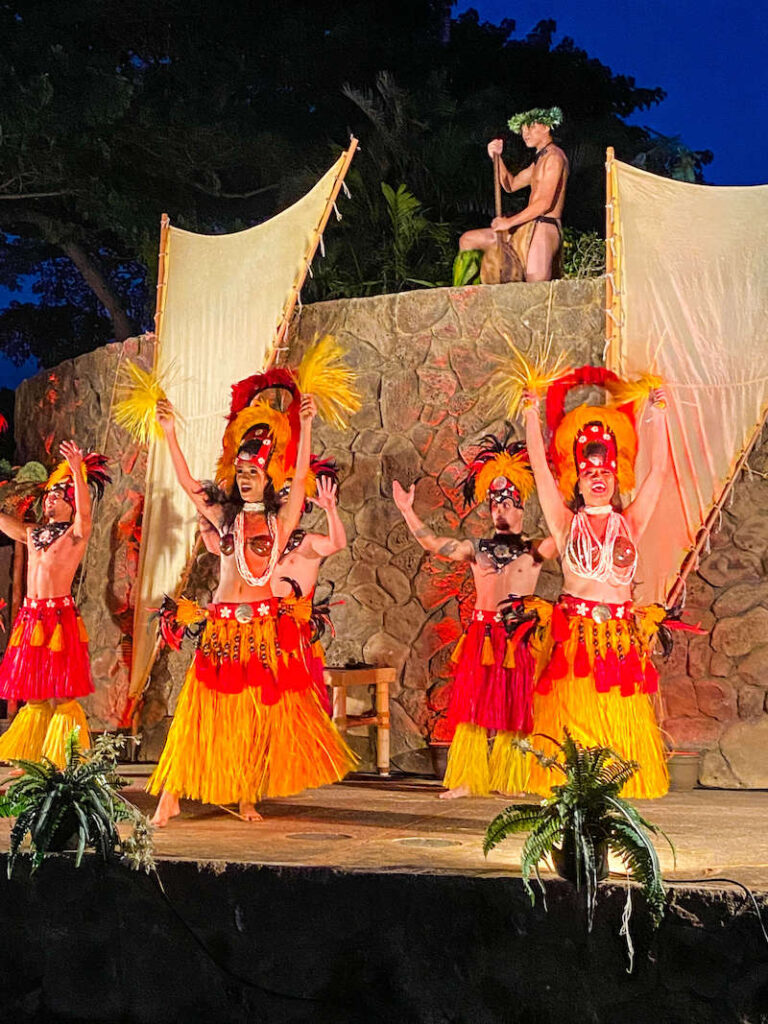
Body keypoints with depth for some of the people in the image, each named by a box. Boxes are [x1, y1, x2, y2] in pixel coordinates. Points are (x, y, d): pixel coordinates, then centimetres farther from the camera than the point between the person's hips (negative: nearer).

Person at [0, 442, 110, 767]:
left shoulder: (76, 533, 0)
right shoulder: (31, 533, 18)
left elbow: (84, 511, -19)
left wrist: (77, 472, -32)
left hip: (60, 616, -6)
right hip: (30, 617, 6)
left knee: (60, 694, -7)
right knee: (34, 694, 9)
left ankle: (64, 762, -4)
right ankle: (33, 761, 16)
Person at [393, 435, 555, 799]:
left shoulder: (534, 551, 7)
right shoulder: (476, 549, 12)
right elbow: (433, 544, 5)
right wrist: (407, 510, -1)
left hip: (518, 636, -2)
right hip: (482, 634, 2)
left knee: (514, 710, 2)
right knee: (474, 705, -1)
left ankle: (510, 780, 9)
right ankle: (467, 780, 2)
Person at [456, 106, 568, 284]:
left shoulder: (554, 156, -11)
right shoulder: (540, 159, 21)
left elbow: (545, 203, -19)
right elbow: (511, 185, 26)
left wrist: (509, 222, -15)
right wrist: (497, 158, 12)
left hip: (544, 229, -10)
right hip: (526, 229, 10)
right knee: (468, 240, 10)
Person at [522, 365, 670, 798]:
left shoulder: (630, 522, 8)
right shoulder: (567, 523, 6)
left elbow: (658, 471, 5)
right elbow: (541, 470, 1)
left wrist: (659, 416, 4)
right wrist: (533, 416, 0)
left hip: (622, 637, 1)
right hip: (575, 636, -1)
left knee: (621, 724, 1)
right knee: (573, 721, -2)